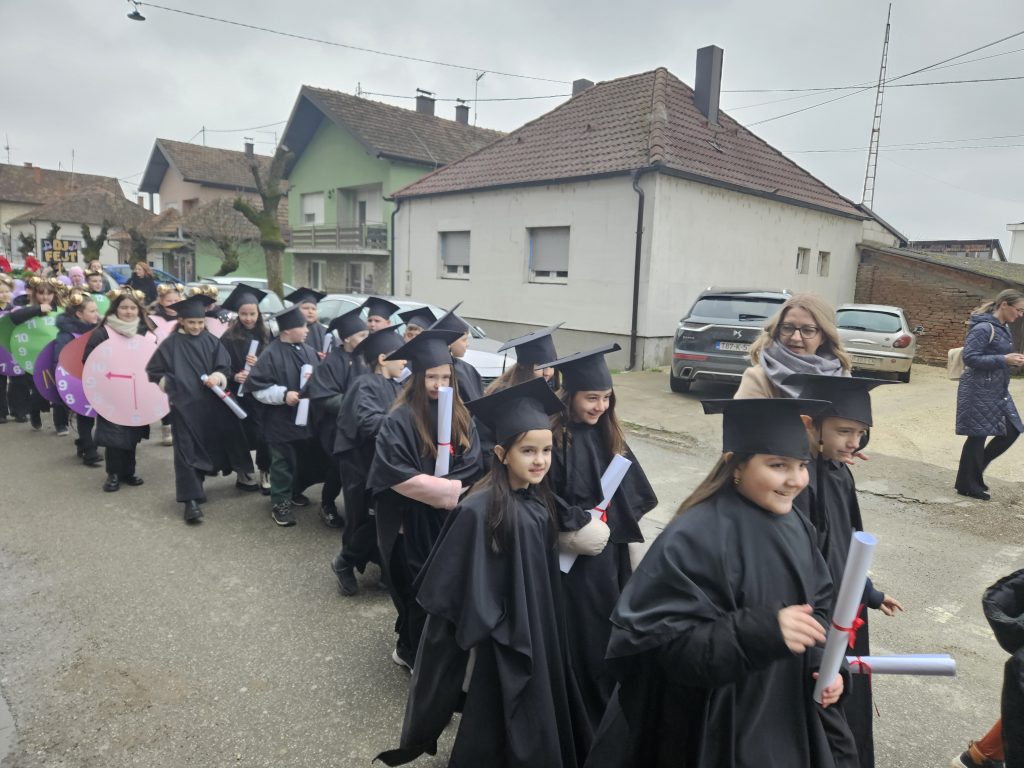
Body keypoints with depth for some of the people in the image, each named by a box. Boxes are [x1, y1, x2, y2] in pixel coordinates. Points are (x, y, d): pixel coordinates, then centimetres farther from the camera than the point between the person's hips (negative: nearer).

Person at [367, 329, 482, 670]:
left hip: (450, 522, 3)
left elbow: (472, 468, -4)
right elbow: (397, 477, -19)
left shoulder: (461, 416, -1)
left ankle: (410, 647, 32)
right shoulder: (400, 420, -12)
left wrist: (429, 486, -17)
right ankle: (416, 654, 31)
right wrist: (450, 488, -17)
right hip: (411, 524, -3)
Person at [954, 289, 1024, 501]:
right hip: (978, 390, -9)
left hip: (998, 391, 9)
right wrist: (1004, 360, -22)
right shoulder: (983, 328, -17)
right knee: (978, 436, -1)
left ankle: (974, 471, 24)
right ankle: (968, 485, 13)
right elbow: (970, 357, -21)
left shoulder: (1005, 328, 12)